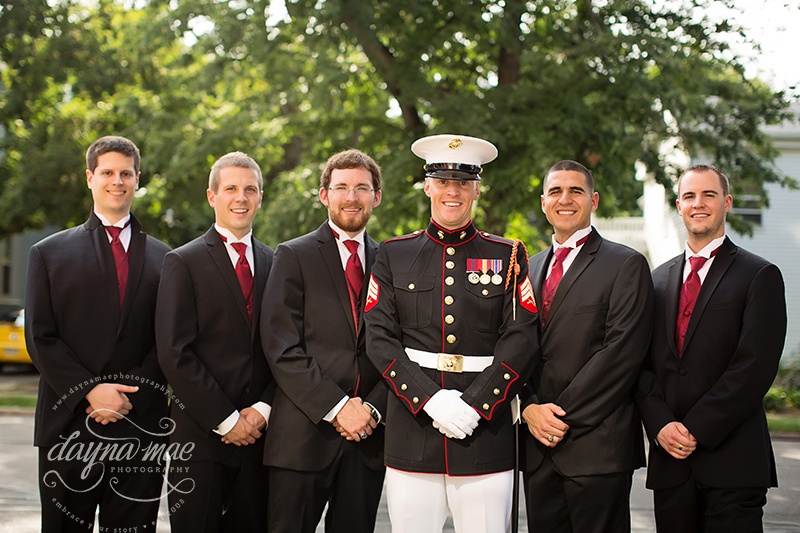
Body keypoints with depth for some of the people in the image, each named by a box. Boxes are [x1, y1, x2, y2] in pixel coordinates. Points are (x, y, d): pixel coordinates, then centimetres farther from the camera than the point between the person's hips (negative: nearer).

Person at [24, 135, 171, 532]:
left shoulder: (163, 258, 11)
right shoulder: (49, 253, 8)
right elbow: (40, 339, 1)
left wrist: (127, 397, -9)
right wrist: (90, 391, -12)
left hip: (140, 425, 1)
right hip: (69, 424, -1)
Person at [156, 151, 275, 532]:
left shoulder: (275, 264, 12)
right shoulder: (183, 262, 0)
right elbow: (174, 353, -8)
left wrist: (262, 409, -5)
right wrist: (226, 419, -11)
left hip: (258, 433, 4)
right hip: (200, 434, -3)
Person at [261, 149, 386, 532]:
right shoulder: (294, 256, 2)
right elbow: (282, 348, -7)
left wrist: (373, 409, -6)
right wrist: (336, 407, -14)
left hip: (368, 436, 3)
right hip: (304, 434, -3)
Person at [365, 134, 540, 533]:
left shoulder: (507, 257, 8)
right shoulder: (393, 255, 10)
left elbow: (522, 342, -1)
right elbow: (380, 339, 1)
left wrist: (473, 405, -12)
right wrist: (431, 399, -12)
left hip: (485, 435, 0)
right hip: (410, 436, 0)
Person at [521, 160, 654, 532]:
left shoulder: (626, 265, -1)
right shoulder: (529, 268, 18)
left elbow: (621, 351, -11)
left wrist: (563, 414, -14)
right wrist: (530, 408, -4)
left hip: (598, 446, -5)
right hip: (539, 445, 5)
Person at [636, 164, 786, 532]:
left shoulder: (760, 276, 0)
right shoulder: (660, 278, 16)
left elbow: (755, 367, -9)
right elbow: (644, 363, 11)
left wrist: (696, 430, -13)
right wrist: (661, 425, -6)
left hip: (732, 459, -4)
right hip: (669, 457, 4)